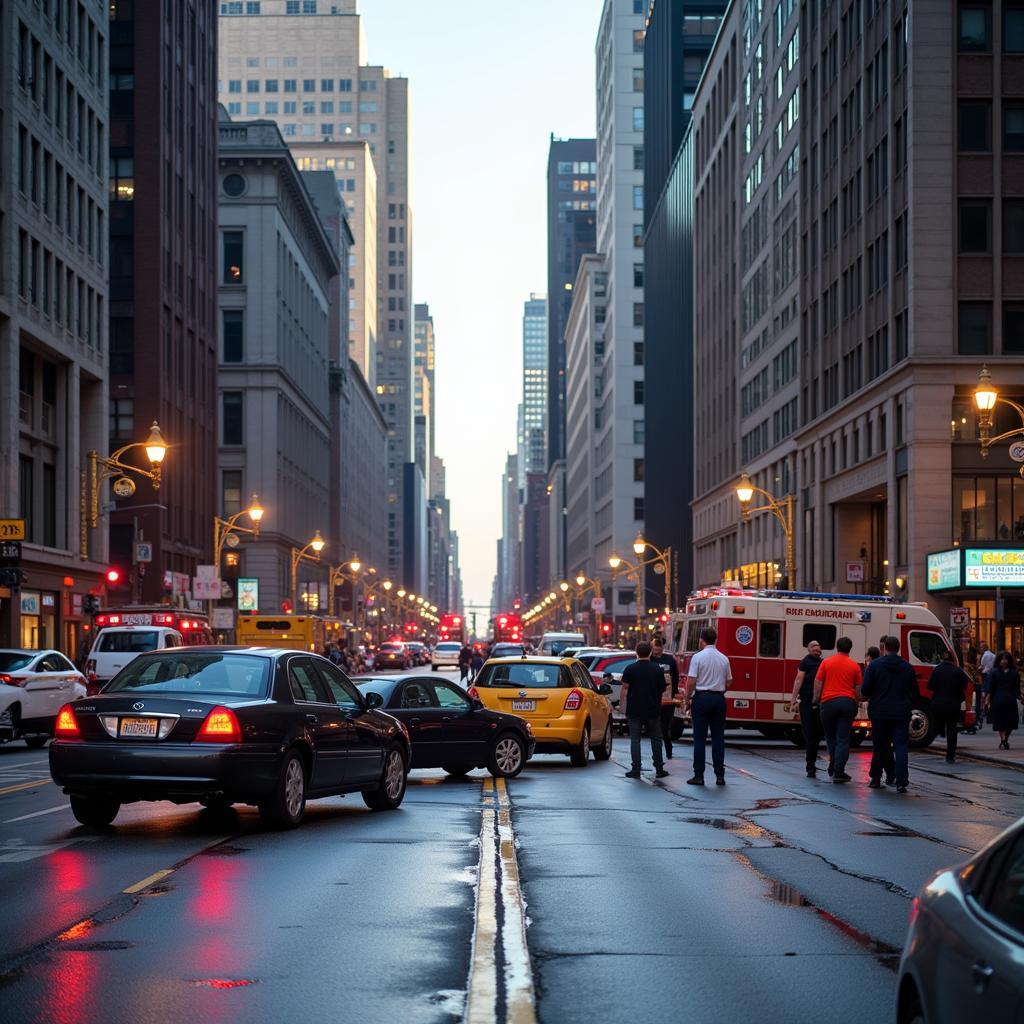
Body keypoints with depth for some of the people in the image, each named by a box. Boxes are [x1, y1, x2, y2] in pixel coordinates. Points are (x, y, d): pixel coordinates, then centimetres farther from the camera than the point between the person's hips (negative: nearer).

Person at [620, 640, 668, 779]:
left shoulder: (630, 669, -6)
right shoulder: (657, 669, 0)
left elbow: (624, 688, -5)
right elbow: (662, 688, 7)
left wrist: (621, 703, 7)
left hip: (634, 710, -2)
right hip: (653, 710, 2)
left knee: (635, 740, 3)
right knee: (656, 739, 12)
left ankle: (636, 769, -2)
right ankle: (659, 769, 11)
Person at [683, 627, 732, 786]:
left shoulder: (698, 657, -8)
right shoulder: (724, 659, 5)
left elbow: (691, 682, -11)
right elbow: (728, 683, 9)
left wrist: (687, 700, 0)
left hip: (701, 697, -3)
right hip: (719, 699, 3)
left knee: (699, 738, 1)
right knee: (718, 738, 7)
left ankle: (699, 775, 1)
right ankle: (720, 775, 5)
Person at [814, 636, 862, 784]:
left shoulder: (826, 662, 4)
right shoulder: (854, 666, 4)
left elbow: (817, 683, 2)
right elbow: (858, 689, 7)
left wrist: (816, 700, 11)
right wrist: (856, 704, 22)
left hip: (828, 702, 0)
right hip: (848, 702, 0)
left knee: (830, 736, 16)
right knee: (843, 739, 0)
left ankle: (833, 766, 19)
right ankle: (838, 771, -5)